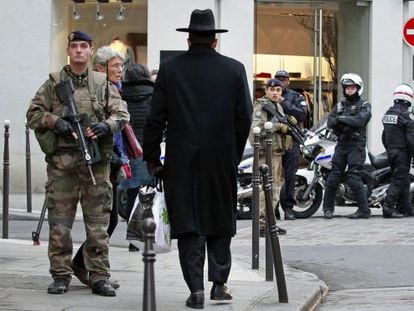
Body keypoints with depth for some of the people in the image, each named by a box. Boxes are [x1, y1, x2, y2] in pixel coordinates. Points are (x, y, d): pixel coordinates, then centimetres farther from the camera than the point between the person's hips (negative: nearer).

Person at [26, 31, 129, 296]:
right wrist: (54, 121, -9)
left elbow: (121, 114, 9)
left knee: (98, 222, 1)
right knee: (59, 222, 0)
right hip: (61, 161, 0)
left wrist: (106, 126, -11)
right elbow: (33, 113, 9)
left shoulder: (103, 83, 11)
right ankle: (61, 275, 8)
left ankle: (99, 276, 5)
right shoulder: (54, 83, 10)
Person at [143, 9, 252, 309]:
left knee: (188, 224, 3)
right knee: (220, 221, 13)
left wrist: (152, 158, 5)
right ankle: (219, 282, 14)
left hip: (182, 160, -1)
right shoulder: (235, 69, 1)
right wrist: (235, 155, 10)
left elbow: (155, 118, -2)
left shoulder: (170, 68, 0)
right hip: (222, 159, 1)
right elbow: (244, 117, 0)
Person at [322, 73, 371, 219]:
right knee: (333, 177, 3)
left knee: (353, 178, -12)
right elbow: (330, 121, 4)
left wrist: (341, 119, -14)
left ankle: (364, 210, -6)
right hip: (341, 144, 5)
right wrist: (338, 122, -17)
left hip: (356, 145, -5)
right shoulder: (340, 105, 18)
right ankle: (328, 208, 13)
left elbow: (359, 121, -17)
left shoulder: (364, 106, 2)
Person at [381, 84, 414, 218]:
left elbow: (384, 136, 17)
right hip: (403, 152, -8)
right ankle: (388, 207, -15)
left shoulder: (388, 114, 10)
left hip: (391, 152, 8)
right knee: (398, 180, -7)